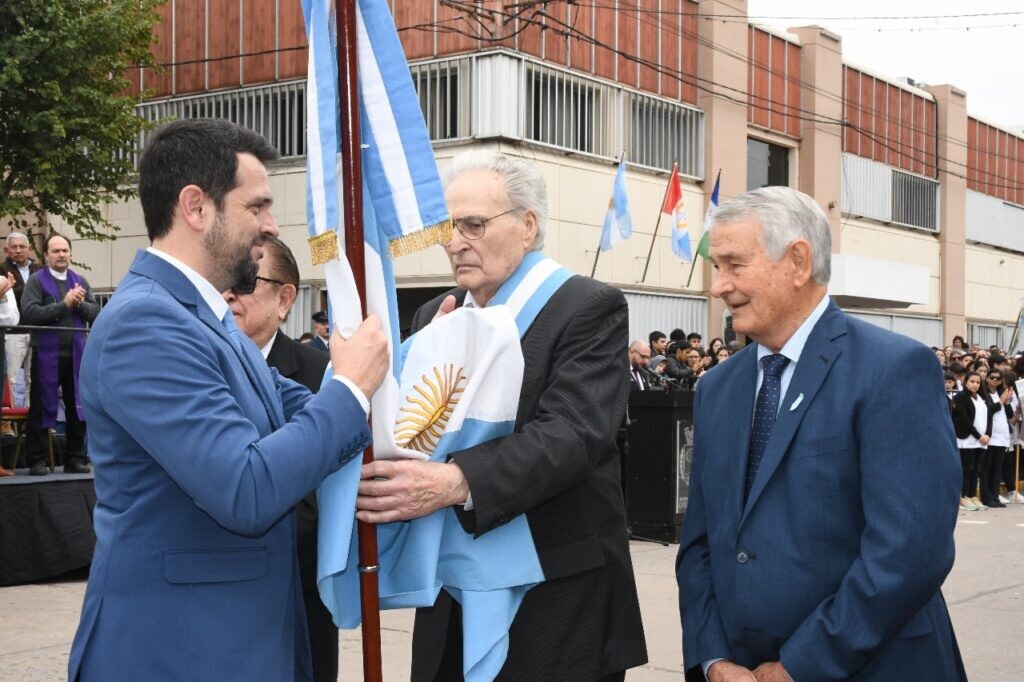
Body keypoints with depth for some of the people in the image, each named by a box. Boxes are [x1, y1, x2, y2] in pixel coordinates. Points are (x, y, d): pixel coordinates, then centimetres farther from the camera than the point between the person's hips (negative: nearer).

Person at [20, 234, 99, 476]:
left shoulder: (81, 281, 13)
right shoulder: (36, 281, -1)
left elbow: (95, 312, 6)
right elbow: (30, 313, -14)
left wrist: (80, 303, -13)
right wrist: (64, 304, -17)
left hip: (76, 353, 4)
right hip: (46, 354, -4)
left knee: (77, 408, 8)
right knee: (41, 409, 2)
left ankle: (75, 459, 17)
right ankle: (37, 461, 8)